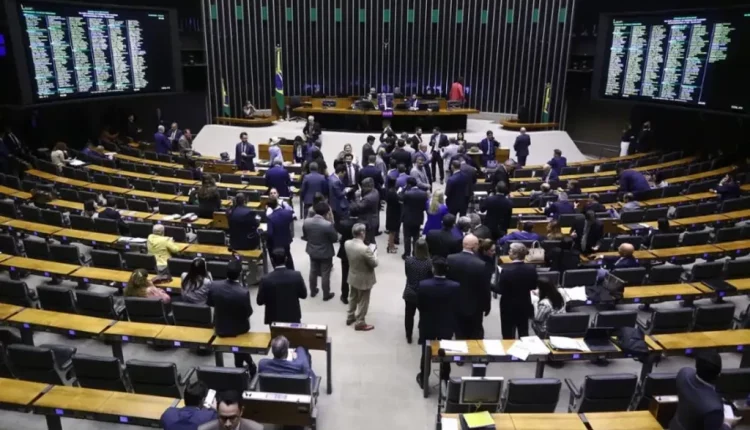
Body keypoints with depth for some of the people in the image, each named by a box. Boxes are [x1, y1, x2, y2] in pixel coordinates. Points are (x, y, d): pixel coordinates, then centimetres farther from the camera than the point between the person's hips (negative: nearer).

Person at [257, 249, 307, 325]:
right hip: (293, 317, 1)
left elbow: (259, 301, -10)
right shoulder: (296, 275, -17)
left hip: (274, 319, -1)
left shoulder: (266, 279, -22)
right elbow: (304, 295, -4)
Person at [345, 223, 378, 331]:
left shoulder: (347, 243, -11)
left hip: (352, 277, 7)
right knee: (363, 302, 12)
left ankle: (350, 317, 43)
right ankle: (360, 323, 27)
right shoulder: (365, 249, -33)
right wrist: (373, 251, -8)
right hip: (364, 280, -7)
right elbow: (374, 264, -22)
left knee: (352, 298, 26)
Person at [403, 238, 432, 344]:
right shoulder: (429, 263, -22)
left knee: (409, 315, 18)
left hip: (410, 293, 2)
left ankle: (409, 337, 30)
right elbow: (431, 278, -9)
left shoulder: (408, 260, -16)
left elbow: (407, 274, 0)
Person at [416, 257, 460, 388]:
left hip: (427, 325, 0)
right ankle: (445, 379, 36)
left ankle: (423, 378, 35)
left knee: (426, 353, 20)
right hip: (447, 326, 0)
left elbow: (419, 305, -11)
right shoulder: (455, 286, -22)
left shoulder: (423, 285, -24)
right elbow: (457, 308, -10)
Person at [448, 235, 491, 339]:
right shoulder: (480, 264, -23)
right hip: (474, 307, -3)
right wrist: (487, 306, 2)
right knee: (475, 337, 14)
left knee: (460, 336, 16)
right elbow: (485, 288, -14)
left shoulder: (450, 259, -12)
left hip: (456, 305, 3)